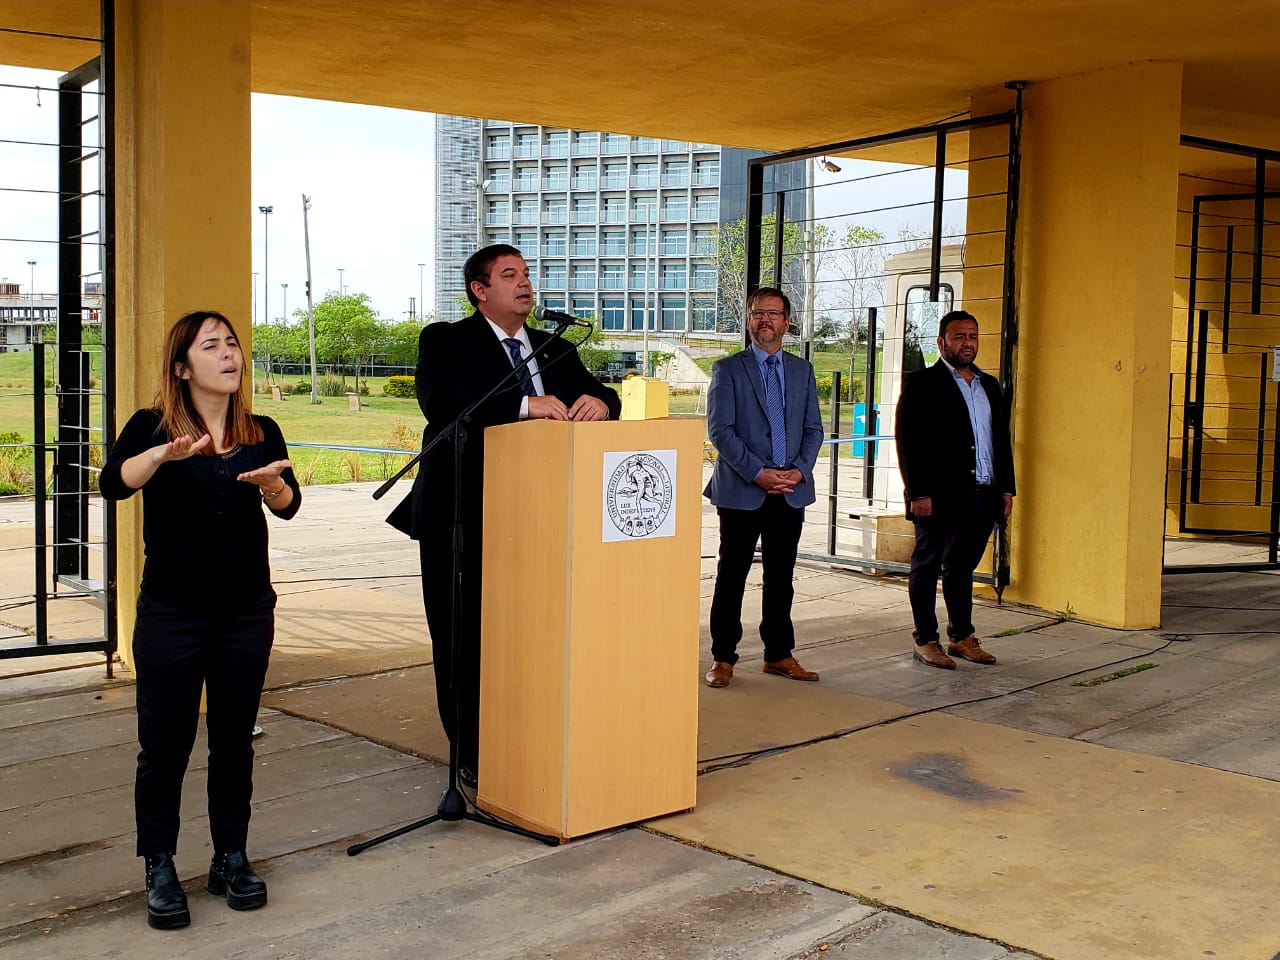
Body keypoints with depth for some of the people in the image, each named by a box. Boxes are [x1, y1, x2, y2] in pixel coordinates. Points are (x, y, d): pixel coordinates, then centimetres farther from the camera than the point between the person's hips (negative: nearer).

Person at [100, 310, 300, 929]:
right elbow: (114, 483, -22)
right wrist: (165, 453, -41)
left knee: (234, 741, 11)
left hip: (247, 611, 3)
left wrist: (271, 482, -30)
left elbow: (288, 505, -8)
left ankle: (231, 859, 24)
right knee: (165, 745, 3)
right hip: (171, 615, -2)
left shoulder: (262, 433, 5)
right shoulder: (151, 428, -3)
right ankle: (160, 870, 16)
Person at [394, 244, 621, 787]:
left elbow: (600, 395, 9)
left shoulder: (555, 349, 16)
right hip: (460, 517, -4)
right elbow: (439, 400, -20)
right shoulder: (446, 341, -1)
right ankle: (472, 757, 16)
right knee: (461, 638, 3)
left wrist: (599, 402, -17)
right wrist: (522, 405, -31)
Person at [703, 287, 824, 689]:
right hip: (741, 490, -4)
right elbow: (720, 430, -8)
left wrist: (799, 470, -6)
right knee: (732, 576, 1)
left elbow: (813, 429, 11)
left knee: (781, 577, 11)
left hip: (791, 490, 4)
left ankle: (779, 655, 20)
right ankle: (723, 658, 9)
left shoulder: (802, 370, 13)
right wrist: (758, 473, -16)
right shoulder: (728, 369, 0)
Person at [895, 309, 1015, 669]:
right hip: (939, 498, -6)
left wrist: (1006, 488, 11)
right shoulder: (921, 383, -4)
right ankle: (925, 641, 11)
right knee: (927, 567, 4)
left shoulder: (989, 385, 16)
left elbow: (1002, 437, 18)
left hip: (982, 497, 6)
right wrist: (918, 492, -16)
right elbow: (908, 441, -10)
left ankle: (962, 636, 23)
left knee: (962, 568, 15)